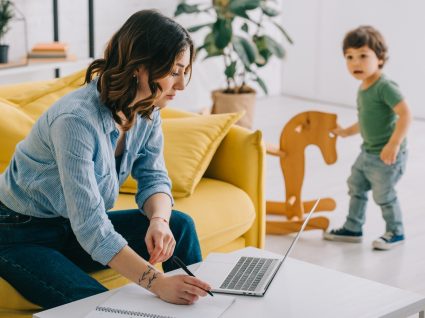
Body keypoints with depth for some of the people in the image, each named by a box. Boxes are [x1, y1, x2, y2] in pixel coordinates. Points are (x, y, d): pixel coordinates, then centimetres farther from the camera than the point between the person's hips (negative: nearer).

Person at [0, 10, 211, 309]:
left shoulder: (148, 110, -8)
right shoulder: (76, 119, -33)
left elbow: (154, 178, -2)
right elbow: (89, 225, -37)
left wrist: (159, 220, -26)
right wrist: (157, 282, -46)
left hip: (74, 228, 7)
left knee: (179, 225, -11)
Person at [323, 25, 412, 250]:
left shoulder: (385, 87, -22)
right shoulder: (363, 88, 6)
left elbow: (405, 114, -29)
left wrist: (394, 144, -33)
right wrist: (348, 132, 25)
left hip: (386, 155, -10)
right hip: (368, 152, 10)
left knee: (383, 195, 2)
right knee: (356, 187, 19)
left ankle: (395, 233, 22)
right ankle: (352, 229, 33)